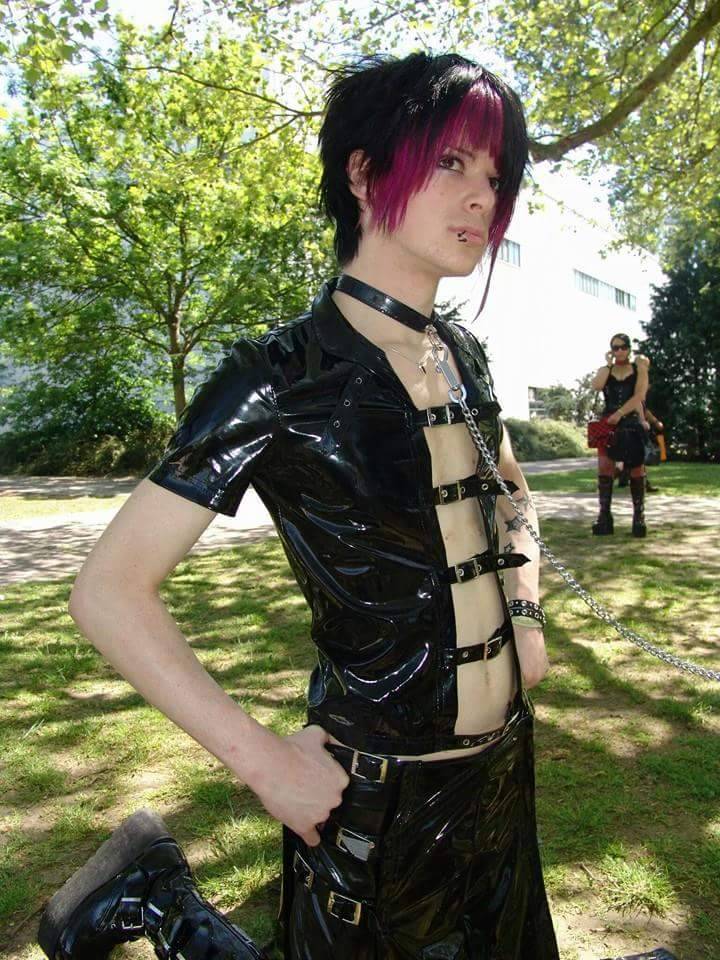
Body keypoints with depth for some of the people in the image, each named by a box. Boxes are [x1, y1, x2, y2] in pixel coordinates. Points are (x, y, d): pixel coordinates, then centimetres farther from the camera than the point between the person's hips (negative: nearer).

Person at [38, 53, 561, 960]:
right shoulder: (279, 380, -20)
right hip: (377, 797, -7)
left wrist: (526, 611, 2)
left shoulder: (462, 354, 0)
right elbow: (110, 591, -18)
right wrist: (264, 759, -19)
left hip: (503, 761, 7)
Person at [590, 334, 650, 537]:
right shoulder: (605, 370, 12)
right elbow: (596, 386, -11)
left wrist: (619, 413, -18)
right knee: (604, 466, -11)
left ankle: (639, 516, 9)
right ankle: (604, 516, -10)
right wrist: (609, 364, -4)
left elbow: (639, 396, -8)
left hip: (632, 423, -1)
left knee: (636, 469, 2)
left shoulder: (639, 368, 6)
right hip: (608, 423, 1)